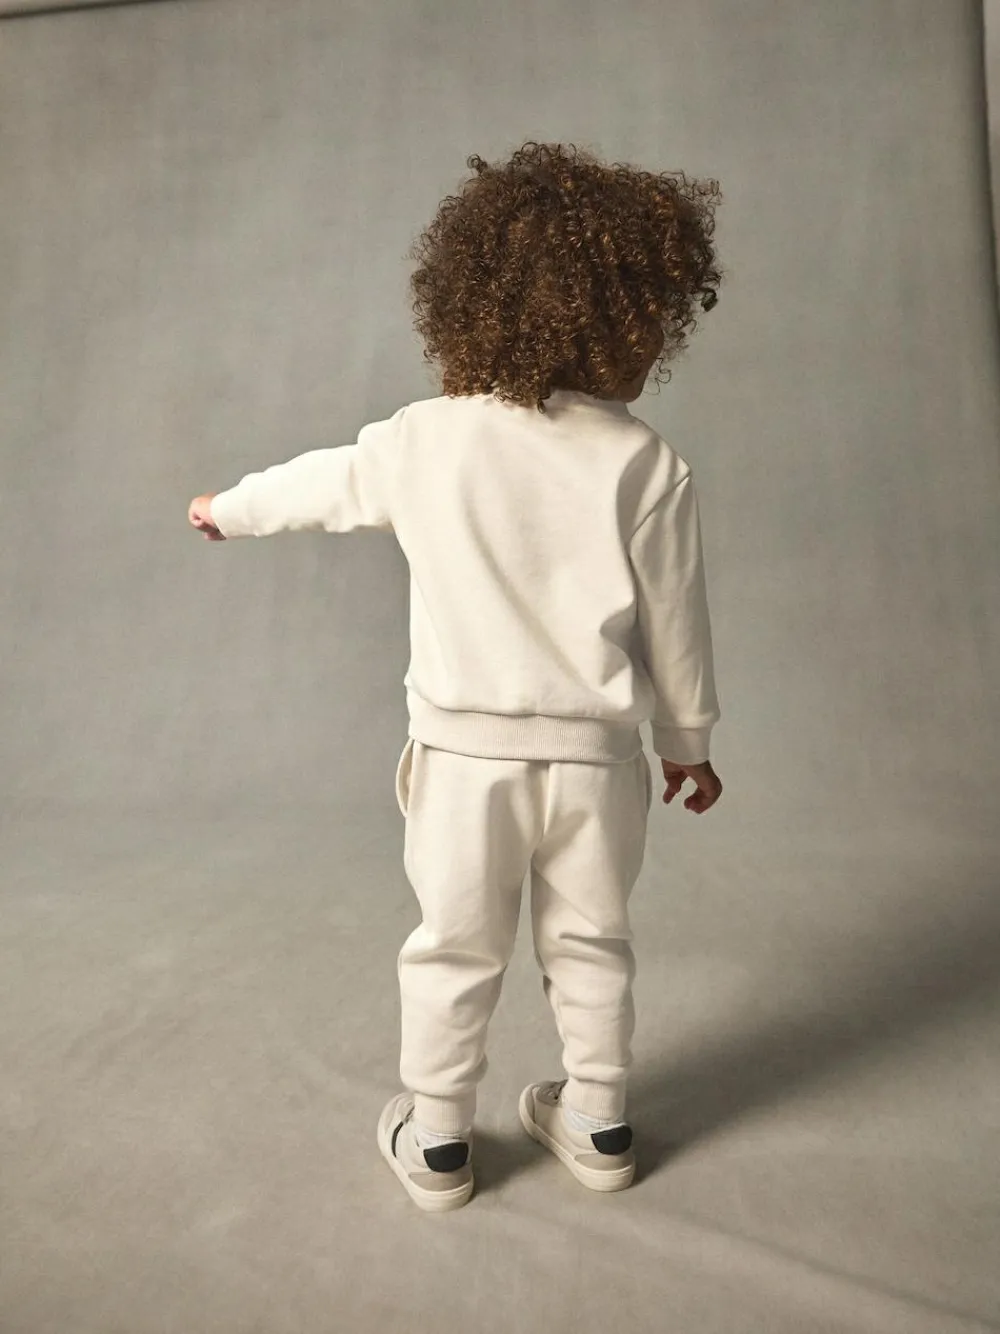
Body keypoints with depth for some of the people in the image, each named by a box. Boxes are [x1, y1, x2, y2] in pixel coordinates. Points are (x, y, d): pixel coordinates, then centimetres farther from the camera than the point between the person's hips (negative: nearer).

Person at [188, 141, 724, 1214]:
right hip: (595, 752, 1)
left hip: (465, 750, 0)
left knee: (453, 949, 15)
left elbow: (319, 484, 11)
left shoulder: (424, 442, -6)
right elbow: (673, 626, -2)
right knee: (590, 944, 19)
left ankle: (434, 1142, 31)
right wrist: (688, 743, 13)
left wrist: (226, 509, 32)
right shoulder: (648, 466, -7)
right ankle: (598, 1125, 36)